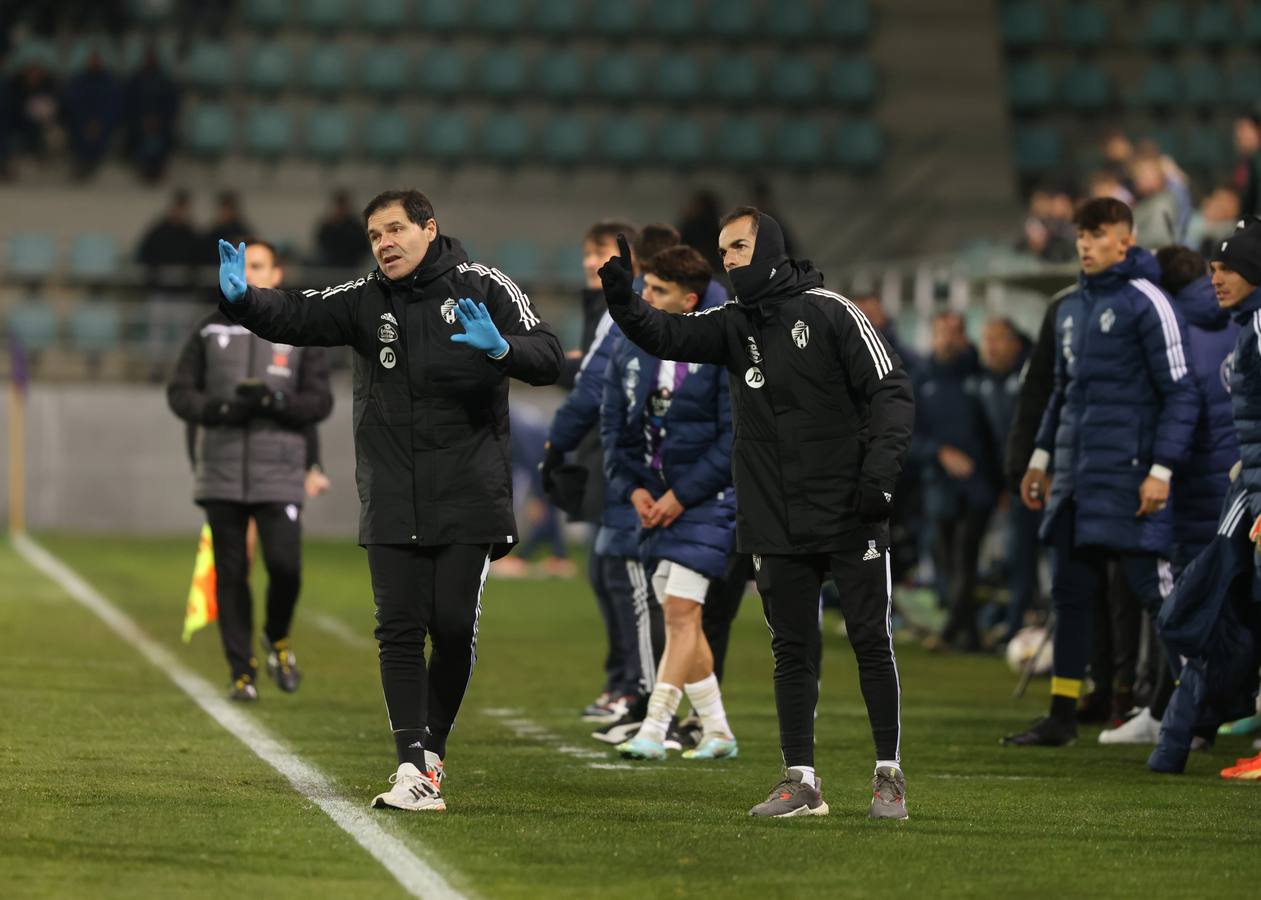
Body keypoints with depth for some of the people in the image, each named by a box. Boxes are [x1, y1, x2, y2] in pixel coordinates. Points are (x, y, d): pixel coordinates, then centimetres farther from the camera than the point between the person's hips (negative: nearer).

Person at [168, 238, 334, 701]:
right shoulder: (211, 331, 9)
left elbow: (320, 401, 1)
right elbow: (180, 393, 7)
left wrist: (274, 402, -17)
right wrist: (221, 409, -12)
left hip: (279, 475, -1)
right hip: (221, 475, 2)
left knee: (285, 565, -13)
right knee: (230, 575, 2)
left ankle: (277, 638, 17)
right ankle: (242, 671, 10)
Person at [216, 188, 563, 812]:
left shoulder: (481, 287, 0)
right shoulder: (365, 300, 6)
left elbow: (547, 357, -6)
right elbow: (295, 316, -6)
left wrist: (502, 348, -27)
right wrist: (243, 299, -26)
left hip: (467, 498, -2)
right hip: (392, 502, 2)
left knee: (454, 629, 0)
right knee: (400, 630, -5)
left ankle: (433, 748, 20)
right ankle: (414, 769, -7)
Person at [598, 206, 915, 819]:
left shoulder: (829, 313, -5)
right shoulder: (733, 325, 9)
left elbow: (890, 391, -7)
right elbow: (667, 336, -2)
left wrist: (880, 471, -18)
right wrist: (621, 298, -21)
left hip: (849, 515, -5)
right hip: (777, 525, 5)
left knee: (872, 642, 0)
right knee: (791, 651, 7)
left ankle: (890, 777, 8)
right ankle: (801, 782, 12)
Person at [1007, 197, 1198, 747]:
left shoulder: (1145, 303, -8)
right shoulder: (1071, 308, 16)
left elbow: (1180, 393, -10)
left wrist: (1162, 470, -16)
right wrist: (1041, 457, 21)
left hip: (1127, 475, -8)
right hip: (1076, 474, 8)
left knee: (1153, 589, -7)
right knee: (1070, 593, 9)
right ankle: (1062, 717, 15)